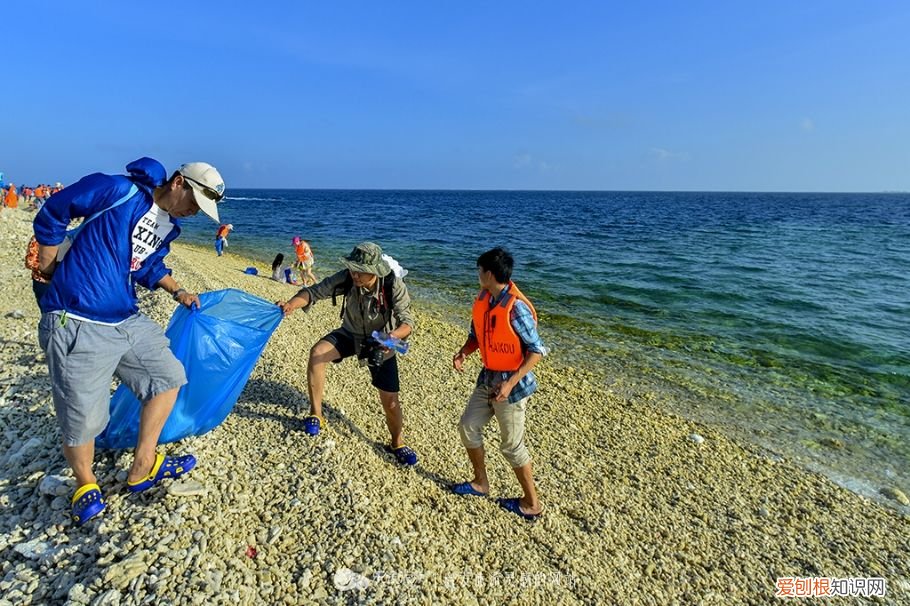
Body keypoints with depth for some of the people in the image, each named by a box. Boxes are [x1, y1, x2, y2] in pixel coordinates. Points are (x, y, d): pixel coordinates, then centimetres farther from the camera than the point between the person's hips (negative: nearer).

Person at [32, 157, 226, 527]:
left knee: (168, 376, 10)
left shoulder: (168, 226, 10)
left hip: (128, 322, 8)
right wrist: (49, 268, 0)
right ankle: (86, 485, 28)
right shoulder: (117, 191, -14)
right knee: (82, 418, -1)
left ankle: (142, 469, 22)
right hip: (78, 325, -8)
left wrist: (178, 292, 11)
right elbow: (52, 213, -5)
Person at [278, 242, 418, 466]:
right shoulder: (347, 278, -25)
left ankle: (397, 443, 27)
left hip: (381, 343, -2)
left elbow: (407, 321, -32)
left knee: (390, 400, -2)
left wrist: (393, 336, -53)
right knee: (317, 353, -27)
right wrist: (292, 304, -43)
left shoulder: (394, 286, -30)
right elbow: (315, 291, -24)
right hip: (350, 334, 2)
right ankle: (316, 415, -9)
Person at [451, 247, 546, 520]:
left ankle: (531, 504, 23)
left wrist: (511, 383, -26)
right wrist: (463, 353, -8)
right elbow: (476, 335, 13)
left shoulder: (516, 308, -24)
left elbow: (537, 351, -20)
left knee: (511, 445, 4)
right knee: (468, 427, 14)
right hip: (487, 377, 8)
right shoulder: (482, 301, -1)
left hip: (512, 382, -8)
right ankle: (480, 483, 35)